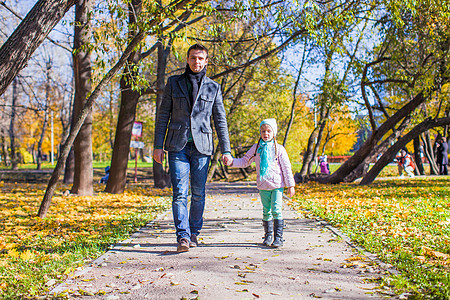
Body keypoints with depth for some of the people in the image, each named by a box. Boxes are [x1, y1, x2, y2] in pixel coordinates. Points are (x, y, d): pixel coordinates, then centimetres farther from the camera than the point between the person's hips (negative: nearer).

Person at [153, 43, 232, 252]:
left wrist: (226, 150, 2)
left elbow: (220, 121, 10)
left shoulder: (213, 88, 9)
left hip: (201, 147, 1)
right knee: (180, 193, -9)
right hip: (178, 146, 0)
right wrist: (158, 146, 1)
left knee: (198, 194, 5)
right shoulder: (174, 83, 9)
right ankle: (183, 237, -8)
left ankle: (194, 233, 21)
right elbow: (163, 116, 8)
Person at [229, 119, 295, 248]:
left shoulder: (279, 149, -1)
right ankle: (268, 236, 22)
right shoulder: (256, 148, 6)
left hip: (277, 185, -3)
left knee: (276, 210, -11)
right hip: (263, 186, 3)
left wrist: (290, 185, 0)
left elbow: (286, 167, 1)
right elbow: (244, 161, 9)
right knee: (266, 212, 10)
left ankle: (278, 238, -5)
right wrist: (232, 162, -8)